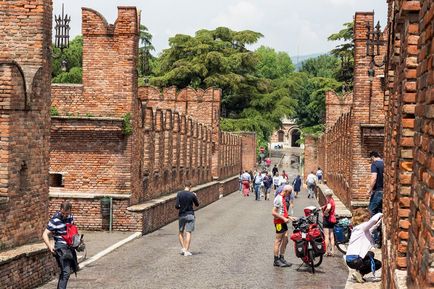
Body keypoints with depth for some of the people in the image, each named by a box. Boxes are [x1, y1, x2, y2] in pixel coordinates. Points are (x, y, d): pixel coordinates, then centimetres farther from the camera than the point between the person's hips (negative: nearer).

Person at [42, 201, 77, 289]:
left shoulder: (70, 217, 4)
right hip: (61, 247, -8)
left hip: (70, 246, 8)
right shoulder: (55, 220, -16)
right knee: (66, 272, -19)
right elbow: (45, 234, -19)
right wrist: (49, 245, -33)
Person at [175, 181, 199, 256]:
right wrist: (195, 196, 22)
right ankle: (186, 251, -5)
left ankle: (183, 248, 8)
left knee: (181, 232, 17)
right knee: (188, 233, -2)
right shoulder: (192, 195, -6)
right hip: (190, 215, -2)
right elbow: (197, 204, 7)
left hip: (182, 215, 2)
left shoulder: (179, 194, -4)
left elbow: (176, 206, -9)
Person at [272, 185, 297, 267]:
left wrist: (289, 217, 14)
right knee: (278, 241, -3)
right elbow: (273, 212, -21)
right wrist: (284, 218, -21)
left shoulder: (283, 198, 15)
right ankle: (276, 260, 2)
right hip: (279, 222, -10)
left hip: (283, 222, 10)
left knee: (285, 240, 12)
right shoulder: (278, 199, -16)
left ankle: (281, 258, 20)